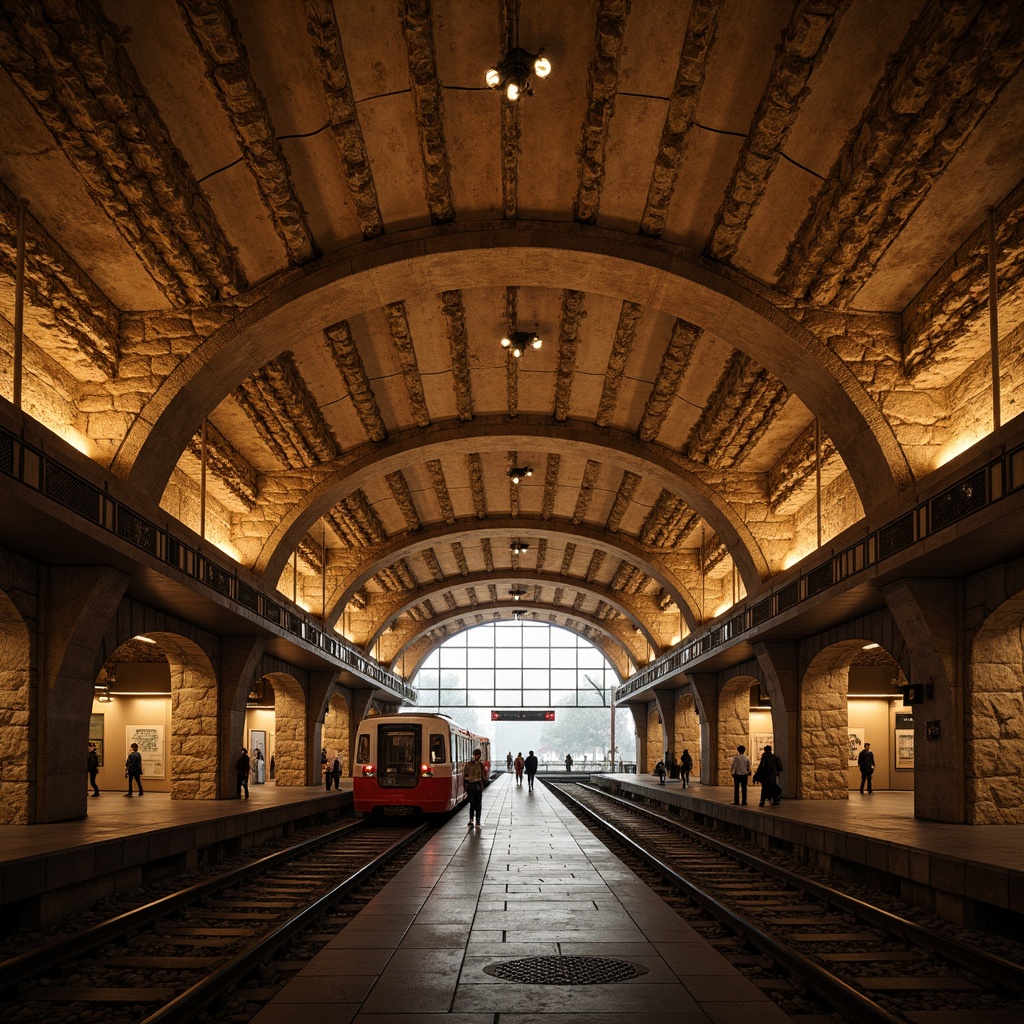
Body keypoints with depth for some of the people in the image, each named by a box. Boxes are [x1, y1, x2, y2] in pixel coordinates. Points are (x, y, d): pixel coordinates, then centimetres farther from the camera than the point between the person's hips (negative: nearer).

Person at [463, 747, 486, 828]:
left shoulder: (468, 764, 2)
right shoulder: (480, 764, -8)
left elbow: (464, 776, 2)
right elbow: (483, 776, -8)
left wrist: (465, 787, 8)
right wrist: (485, 780, 14)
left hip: (469, 785, 3)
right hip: (478, 785, -3)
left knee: (472, 804, 15)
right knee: (478, 805, 8)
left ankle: (471, 820, 2)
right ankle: (477, 822, 5)